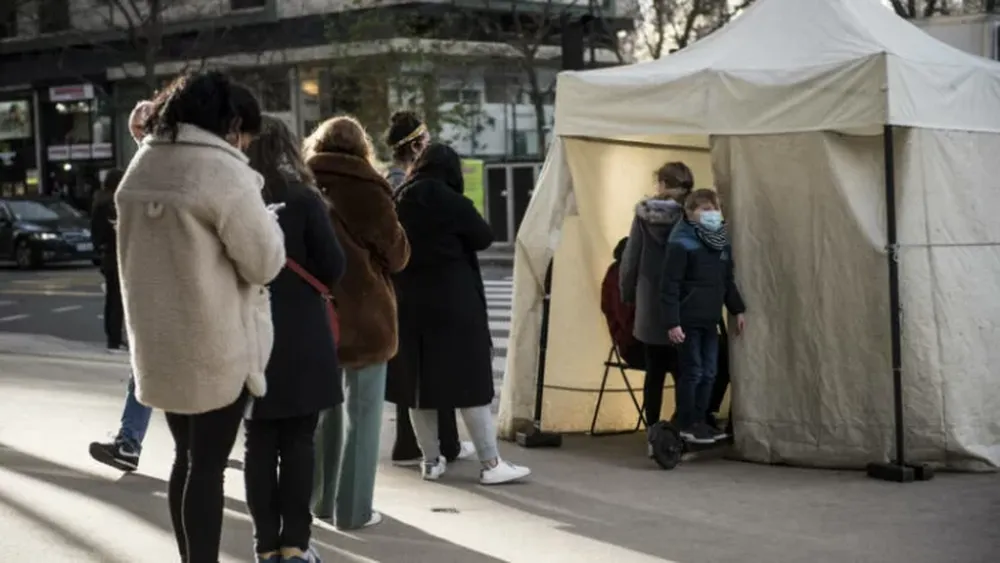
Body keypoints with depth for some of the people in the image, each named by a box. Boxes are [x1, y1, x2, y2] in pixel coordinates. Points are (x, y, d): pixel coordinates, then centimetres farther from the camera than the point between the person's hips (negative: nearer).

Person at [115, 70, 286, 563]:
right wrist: (261, 214, 3)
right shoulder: (224, 172, -18)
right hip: (217, 345, -7)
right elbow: (264, 262, -12)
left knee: (186, 457, 17)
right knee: (207, 464, 0)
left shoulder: (141, 168, 8)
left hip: (160, 341, 7)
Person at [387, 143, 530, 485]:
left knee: (418, 381, 11)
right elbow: (484, 237, 0)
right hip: (452, 303, -5)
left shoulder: (398, 203, 5)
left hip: (407, 303, 5)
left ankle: (431, 461, 16)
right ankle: (491, 464, 1)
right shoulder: (450, 202, -10)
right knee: (470, 381, -1)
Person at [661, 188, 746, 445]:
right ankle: (686, 425, 8)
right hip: (689, 320, -7)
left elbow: (728, 280, 18)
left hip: (710, 320, 7)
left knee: (709, 373, 11)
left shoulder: (722, 241, 9)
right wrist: (673, 322, -18)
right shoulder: (681, 243, -13)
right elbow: (670, 286, -15)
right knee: (692, 372, -1)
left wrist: (737, 310, 14)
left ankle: (701, 421, 21)